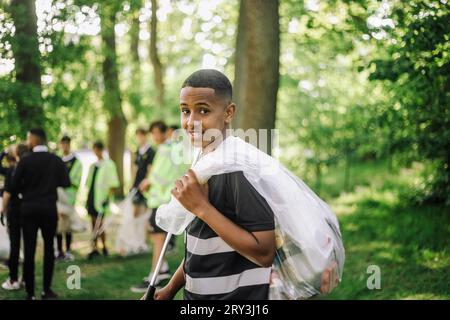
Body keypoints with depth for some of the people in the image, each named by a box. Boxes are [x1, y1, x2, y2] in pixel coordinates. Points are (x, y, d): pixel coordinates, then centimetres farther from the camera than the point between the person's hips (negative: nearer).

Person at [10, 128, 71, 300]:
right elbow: (66, 183, -2)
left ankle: (30, 292, 4)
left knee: (29, 250, 3)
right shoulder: (56, 161, -2)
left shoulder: (25, 161, -8)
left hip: (29, 209, -1)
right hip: (49, 209, 2)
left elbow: (14, 187, -7)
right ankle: (47, 289, 13)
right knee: (49, 248, 13)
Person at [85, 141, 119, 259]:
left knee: (99, 223, -7)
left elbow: (113, 184, -7)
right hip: (91, 196, 6)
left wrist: (108, 196, -13)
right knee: (94, 223, 8)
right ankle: (95, 248, 13)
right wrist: (87, 198, 14)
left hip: (101, 197, -6)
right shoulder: (93, 165, 15)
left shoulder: (109, 164, -4)